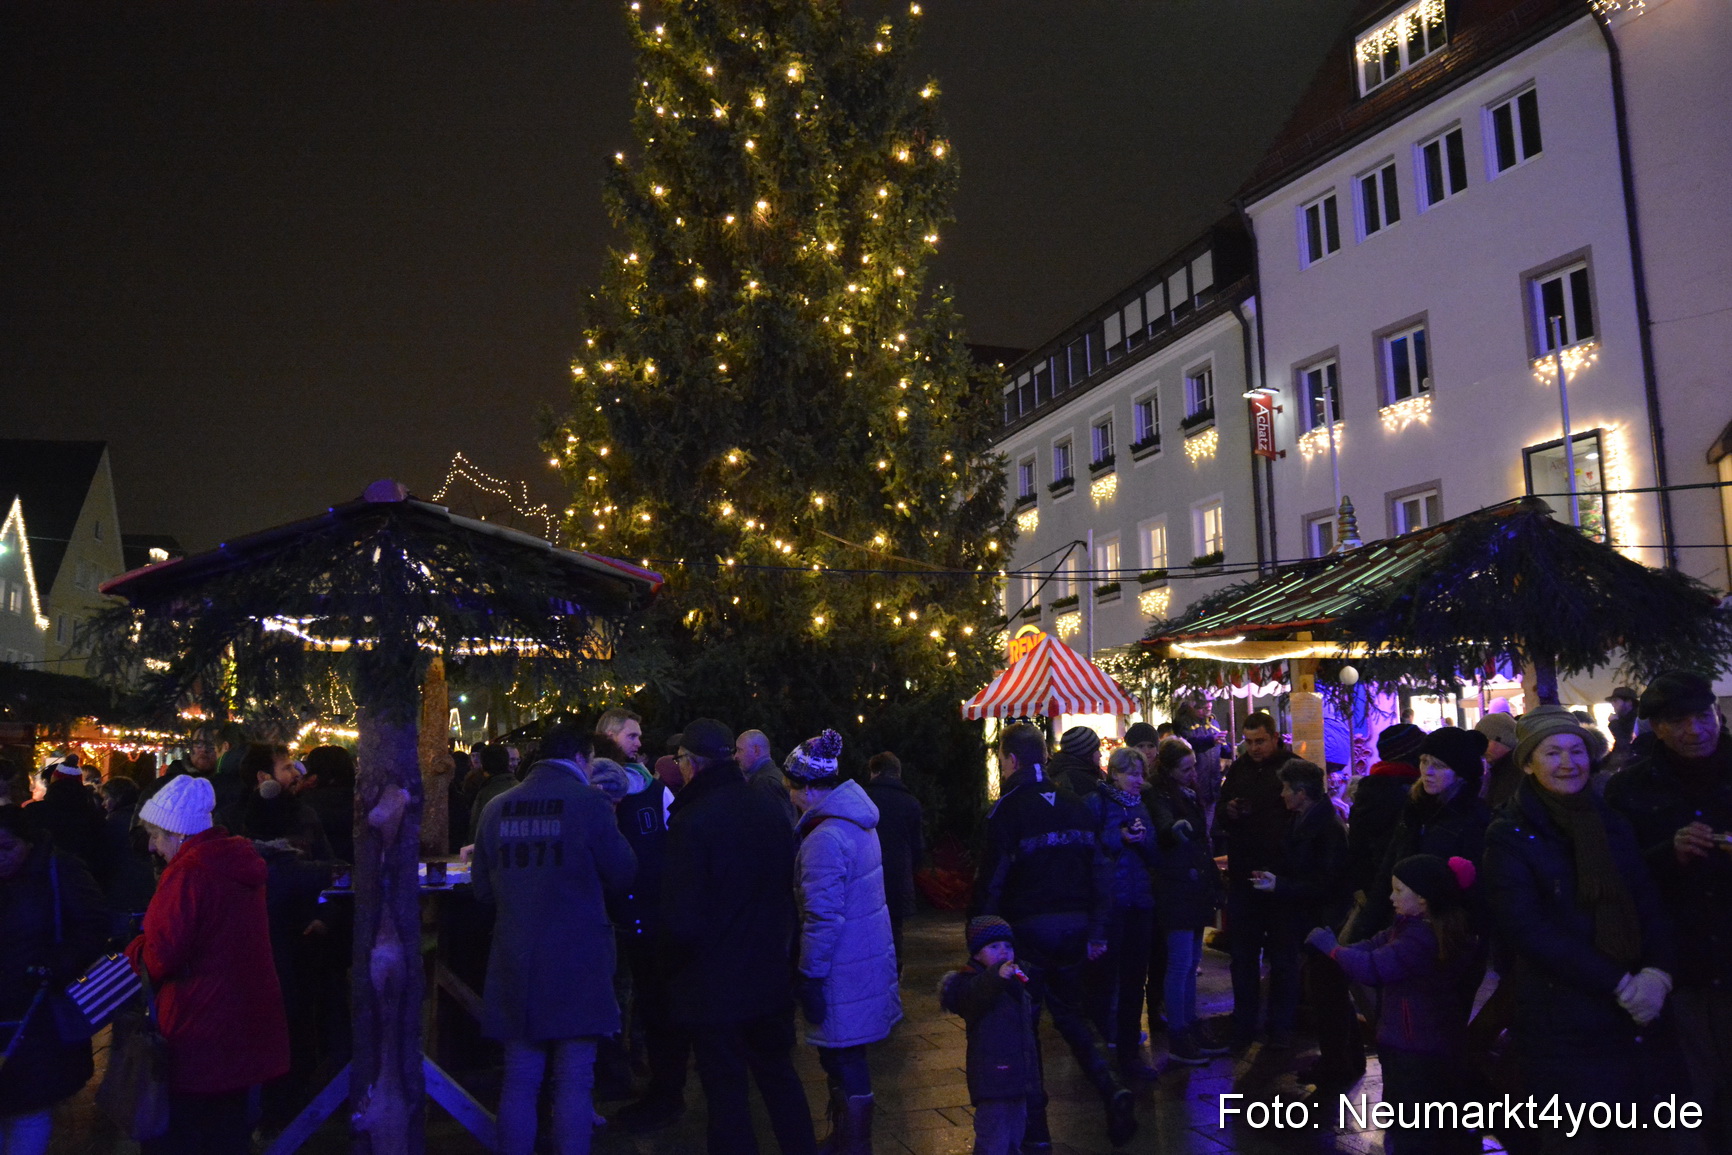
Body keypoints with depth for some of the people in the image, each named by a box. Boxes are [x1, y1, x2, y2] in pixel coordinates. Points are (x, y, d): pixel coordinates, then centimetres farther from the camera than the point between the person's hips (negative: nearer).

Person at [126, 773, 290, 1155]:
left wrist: (133, 949, 1)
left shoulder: (188, 873, -19)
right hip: (247, 1028, 8)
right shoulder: (240, 864, 8)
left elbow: (160, 958, -19)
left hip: (199, 1037, -8)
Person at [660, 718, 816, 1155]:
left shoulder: (690, 821, -21)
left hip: (715, 985, -6)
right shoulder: (769, 807, 0)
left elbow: (682, 918, -22)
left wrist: (675, 969, -4)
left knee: (726, 1093, 7)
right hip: (772, 975, 6)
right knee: (780, 1074, 21)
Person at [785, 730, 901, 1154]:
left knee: (845, 1063, 4)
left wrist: (810, 975, -16)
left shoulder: (825, 838, -23)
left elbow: (823, 917, -24)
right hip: (869, 956, 9)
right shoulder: (857, 822, 7)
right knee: (841, 1059, 22)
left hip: (843, 971, -9)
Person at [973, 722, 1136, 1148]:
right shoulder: (1072, 804, 8)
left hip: (1029, 926, -6)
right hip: (1074, 924, 6)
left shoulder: (1007, 808, -10)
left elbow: (993, 877, -13)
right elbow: (1099, 869, 8)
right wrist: (1097, 931, 11)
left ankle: (1035, 1126, 11)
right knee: (1069, 1012, 21)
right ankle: (1112, 1089, 2)